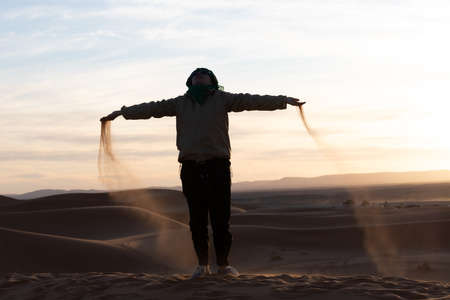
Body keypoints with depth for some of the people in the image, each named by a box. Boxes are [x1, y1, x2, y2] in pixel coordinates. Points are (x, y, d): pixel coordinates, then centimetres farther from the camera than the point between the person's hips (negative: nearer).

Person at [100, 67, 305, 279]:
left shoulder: (221, 99, 8)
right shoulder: (181, 103, 16)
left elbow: (249, 101, 0)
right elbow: (153, 108, 18)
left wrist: (282, 100, -9)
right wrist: (123, 112, 16)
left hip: (218, 166, -2)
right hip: (191, 168, 2)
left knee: (221, 218, -2)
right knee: (197, 219, 4)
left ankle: (223, 264, 8)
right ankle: (202, 265, 13)